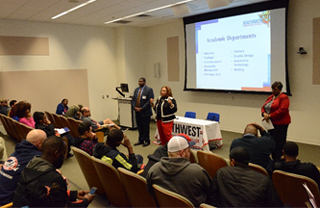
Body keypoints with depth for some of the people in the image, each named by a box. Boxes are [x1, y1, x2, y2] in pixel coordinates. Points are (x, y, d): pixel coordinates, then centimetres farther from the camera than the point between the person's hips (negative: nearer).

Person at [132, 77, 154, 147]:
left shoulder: (149, 90, -7)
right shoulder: (136, 89, 14)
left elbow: (149, 101, -14)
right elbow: (133, 99, 14)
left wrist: (142, 108, -16)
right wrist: (135, 107, -4)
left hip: (145, 112, -6)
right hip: (137, 112, 6)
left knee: (146, 127, 2)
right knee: (139, 127, 11)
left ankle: (147, 141, 13)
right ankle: (140, 140, 21)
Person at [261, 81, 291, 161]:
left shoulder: (284, 97, -7)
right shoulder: (270, 97, 16)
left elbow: (282, 110, -18)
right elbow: (263, 107, 14)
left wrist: (270, 115, -19)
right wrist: (264, 114, -8)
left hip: (280, 124, -8)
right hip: (271, 123, 8)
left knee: (279, 143, -7)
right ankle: (274, 160, 17)